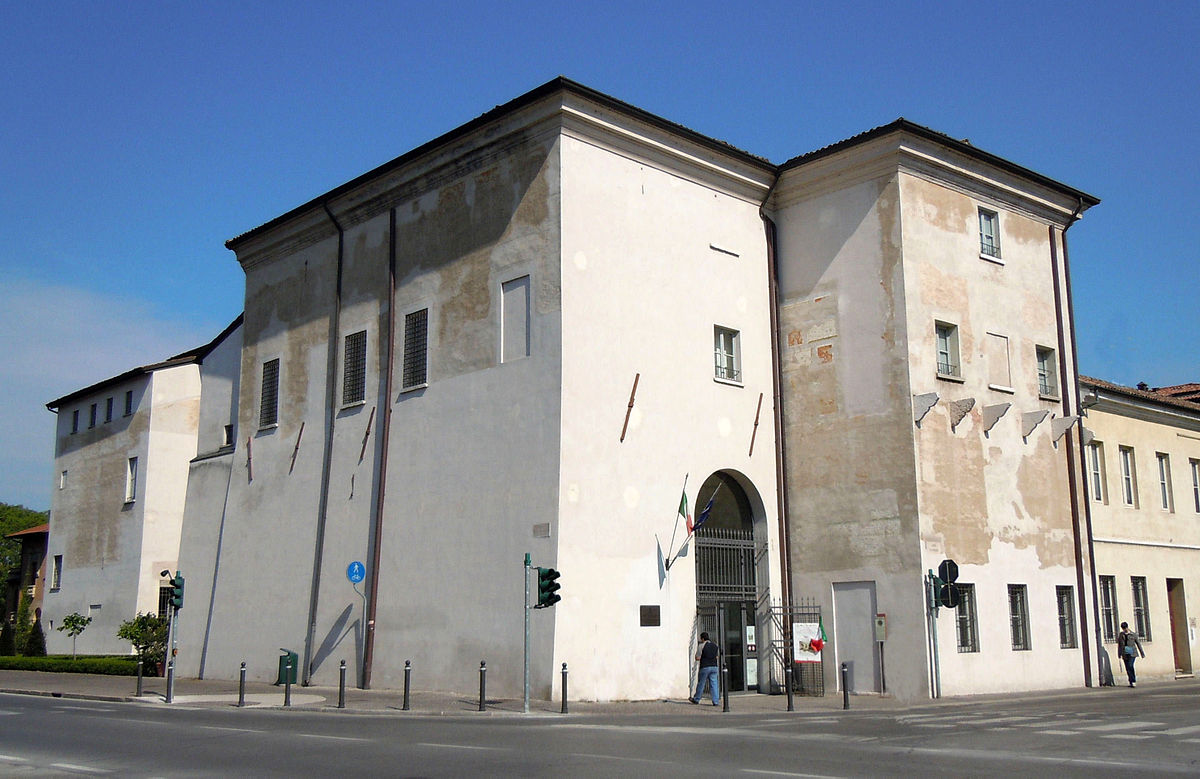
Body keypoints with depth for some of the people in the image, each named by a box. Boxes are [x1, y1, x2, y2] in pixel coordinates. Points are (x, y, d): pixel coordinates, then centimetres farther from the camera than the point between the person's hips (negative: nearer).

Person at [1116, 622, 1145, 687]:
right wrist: (1119, 655, 12)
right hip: (1125, 654, 4)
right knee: (1127, 668, 2)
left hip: (1132, 653, -4)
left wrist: (1142, 653, 10)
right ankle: (1132, 682, 12)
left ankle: (1133, 681, -14)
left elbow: (1138, 644, 8)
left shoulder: (1133, 634, 3)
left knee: (1130, 666, -20)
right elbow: (1119, 645, 15)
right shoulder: (1121, 635, 11)